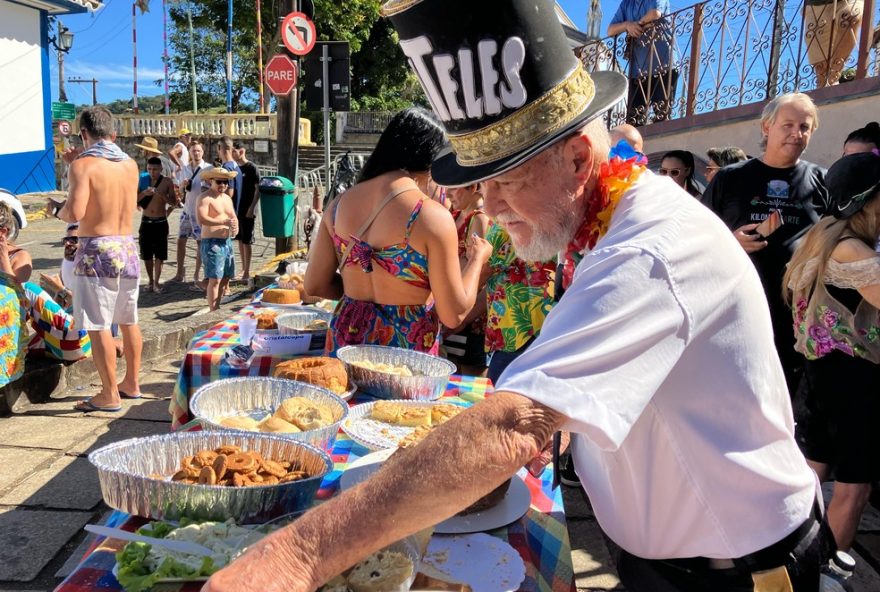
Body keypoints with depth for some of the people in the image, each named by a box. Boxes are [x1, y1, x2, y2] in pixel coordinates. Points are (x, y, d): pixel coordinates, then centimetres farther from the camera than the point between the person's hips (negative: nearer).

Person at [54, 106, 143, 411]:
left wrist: (58, 211, 2)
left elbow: (75, 212, -19)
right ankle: (132, 383, 27)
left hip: (96, 251, -6)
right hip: (127, 248, 6)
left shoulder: (83, 165, -11)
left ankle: (110, 395, 5)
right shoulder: (130, 164, 7)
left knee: (98, 326, 0)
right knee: (128, 320, 16)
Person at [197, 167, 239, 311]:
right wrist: (224, 221, -26)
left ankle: (216, 307, 24)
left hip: (227, 241, 9)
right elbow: (202, 219, -22)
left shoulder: (227, 198, 17)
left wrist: (235, 227, -1)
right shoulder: (205, 198, -9)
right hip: (212, 243, -8)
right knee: (215, 279, -11)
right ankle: (214, 311, -6)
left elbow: (233, 217, 22)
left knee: (225, 278, 12)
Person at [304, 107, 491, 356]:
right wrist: (477, 259, 1)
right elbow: (453, 314, -13)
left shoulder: (340, 203, 0)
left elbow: (315, 285, 6)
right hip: (406, 347, -4)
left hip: (346, 338, 5)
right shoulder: (432, 217, -16)